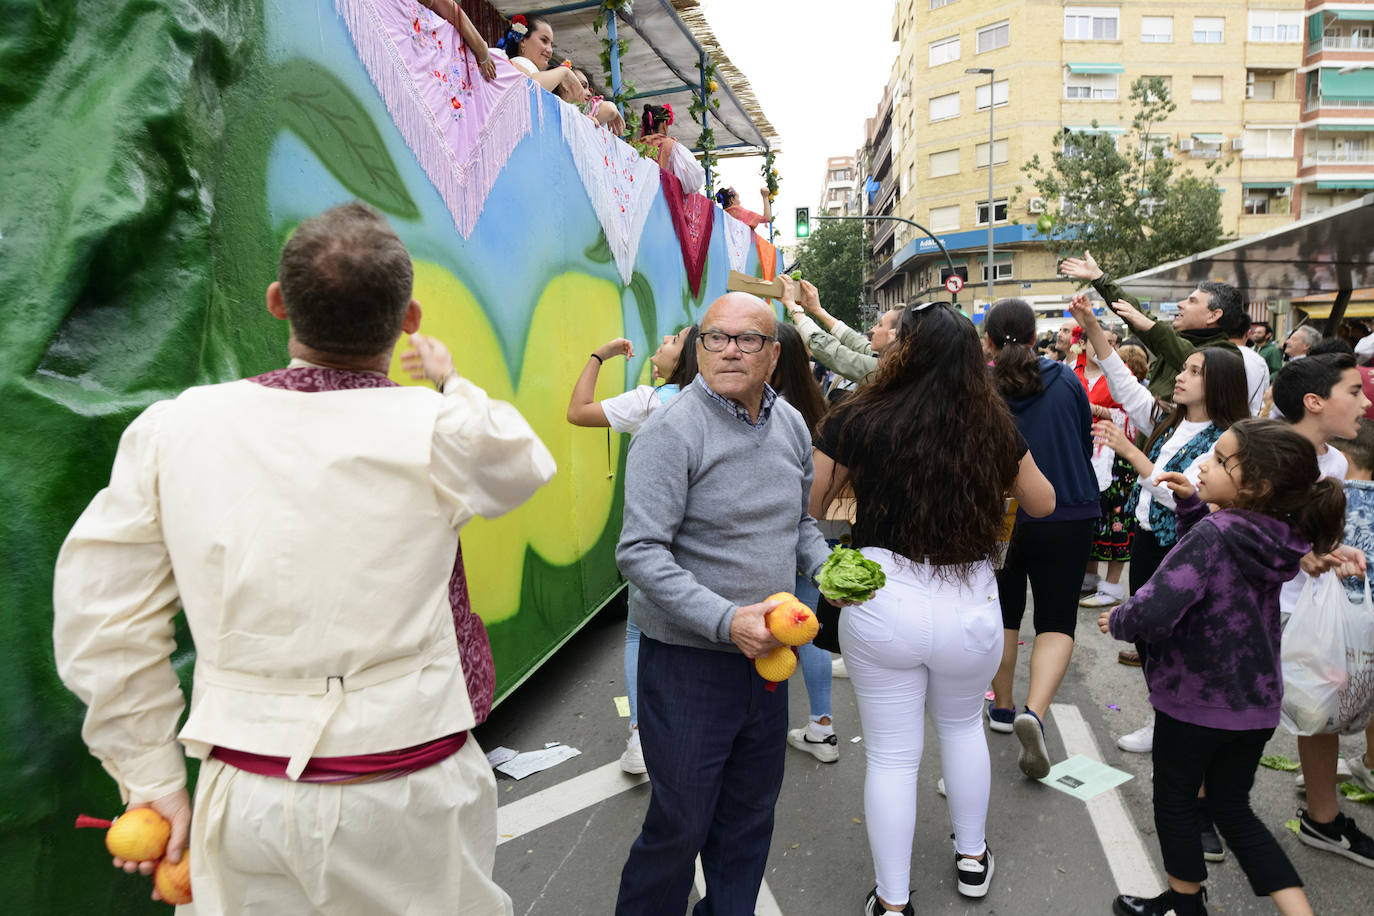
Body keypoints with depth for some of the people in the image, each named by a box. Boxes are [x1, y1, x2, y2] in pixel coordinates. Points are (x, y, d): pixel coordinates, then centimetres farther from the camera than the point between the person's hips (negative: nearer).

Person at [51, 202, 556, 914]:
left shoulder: (172, 428, -6)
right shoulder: (437, 432, -15)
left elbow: (101, 624, 0)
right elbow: (526, 463, 8)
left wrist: (153, 779, 10)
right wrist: (452, 381, 24)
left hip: (241, 797, 3)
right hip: (407, 800, -2)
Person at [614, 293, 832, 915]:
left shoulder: (792, 425, 5)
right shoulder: (671, 431, -17)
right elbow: (640, 553, -22)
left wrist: (826, 569, -1)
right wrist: (726, 620, -29)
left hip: (765, 652, 7)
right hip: (688, 658, -6)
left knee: (751, 811, 21)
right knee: (680, 823, 7)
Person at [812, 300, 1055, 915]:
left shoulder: (859, 419, -12)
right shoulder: (993, 426, -3)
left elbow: (806, 507, -5)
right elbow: (1042, 503, 12)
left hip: (880, 603, -2)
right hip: (970, 605, 3)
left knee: (891, 754, 13)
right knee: (962, 725, 30)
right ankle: (972, 858, 46)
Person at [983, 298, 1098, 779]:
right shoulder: (1065, 379, -4)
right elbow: (1087, 444, 8)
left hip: (998, 518, 0)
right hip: (1067, 515, 0)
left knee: (1003, 613, 18)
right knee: (1057, 619, 7)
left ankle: (1003, 706, 30)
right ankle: (1034, 711, -14)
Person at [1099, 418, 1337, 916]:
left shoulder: (1213, 533, -26)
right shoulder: (1276, 539, -3)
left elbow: (1154, 611, -34)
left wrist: (1117, 621, -14)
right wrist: (1192, 503, 3)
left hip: (1193, 700, -7)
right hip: (1256, 706, 7)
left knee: (1175, 801, 17)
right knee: (1232, 808, 22)